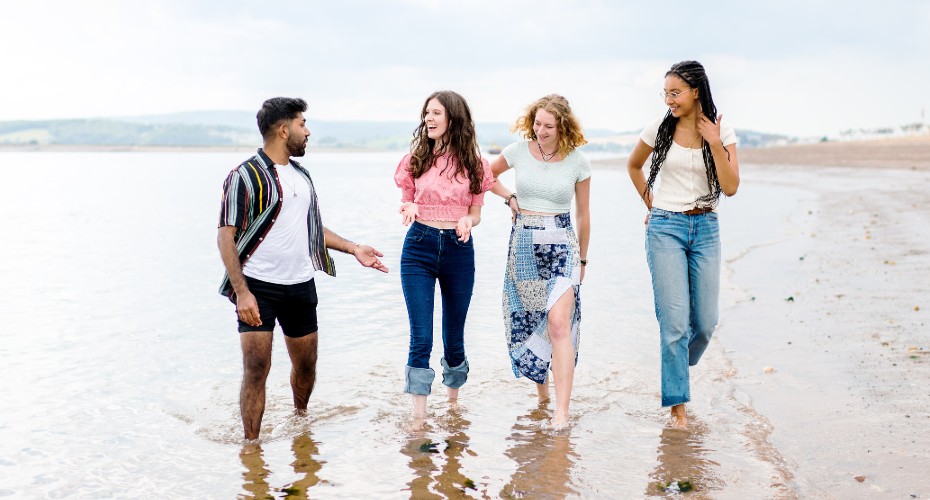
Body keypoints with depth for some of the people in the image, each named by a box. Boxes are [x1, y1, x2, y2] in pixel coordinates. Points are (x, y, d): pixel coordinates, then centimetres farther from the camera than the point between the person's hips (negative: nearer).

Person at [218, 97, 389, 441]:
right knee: (256, 368, -10)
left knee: (306, 364, 14)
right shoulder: (245, 176, -10)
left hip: (301, 286, 7)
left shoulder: (301, 174, 13)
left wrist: (353, 249, 17)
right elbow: (226, 237, -13)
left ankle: (300, 418, 40)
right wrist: (241, 292, -21)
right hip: (258, 287, -6)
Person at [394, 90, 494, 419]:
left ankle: (453, 400, 35)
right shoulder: (415, 159, 4)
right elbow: (406, 203, 10)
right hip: (419, 247, 0)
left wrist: (467, 222, -13)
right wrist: (408, 209, -13)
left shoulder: (473, 164, 3)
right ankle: (418, 415, 0)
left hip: (459, 249, 1)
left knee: (454, 337, 12)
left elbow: (475, 212, 9)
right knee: (421, 338, -7)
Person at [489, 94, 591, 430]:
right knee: (528, 321, 9)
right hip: (523, 244, 3)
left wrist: (582, 259, 14)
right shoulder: (519, 151, 1)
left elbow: (583, 215, 8)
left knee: (559, 323, -16)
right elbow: (488, 175, 21)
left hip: (561, 245, -2)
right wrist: (509, 198, 5)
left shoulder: (578, 163, -2)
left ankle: (562, 411, -17)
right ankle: (541, 390, 29)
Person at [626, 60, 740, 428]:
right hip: (665, 228, -2)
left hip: (705, 228, 2)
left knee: (706, 322, 5)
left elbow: (731, 187, -7)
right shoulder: (659, 130, 0)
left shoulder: (722, 133, 1)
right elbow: (633, 166, 17)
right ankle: (677, 403, 4)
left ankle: (678, 366, 36)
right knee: (675, 320, -7)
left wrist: (715, 144, -14)